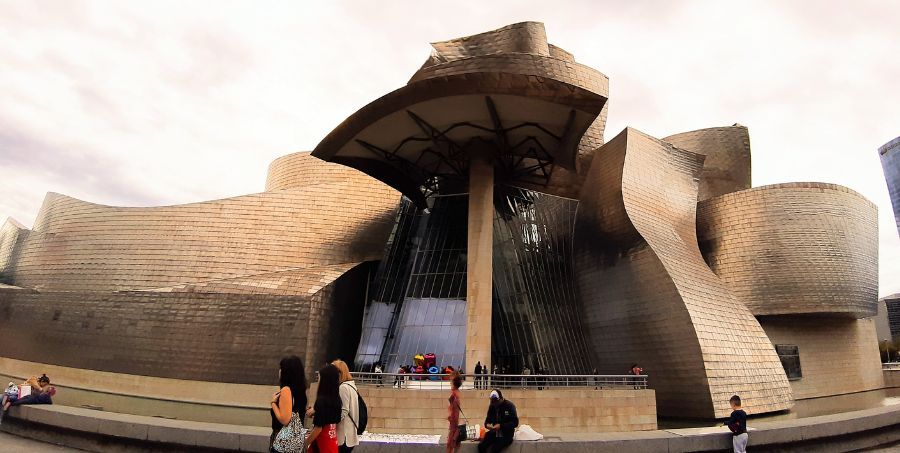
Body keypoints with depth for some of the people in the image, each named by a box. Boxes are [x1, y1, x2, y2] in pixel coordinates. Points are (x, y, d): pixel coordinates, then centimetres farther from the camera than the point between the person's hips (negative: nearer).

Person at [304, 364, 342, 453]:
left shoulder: (322, 400, -20)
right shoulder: (336, 398, 3)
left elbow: (318, 428, -18)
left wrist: (305, 444, -7)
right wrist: (315, 411, 28)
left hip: (322, 442, -7)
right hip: (332, 441, 7)